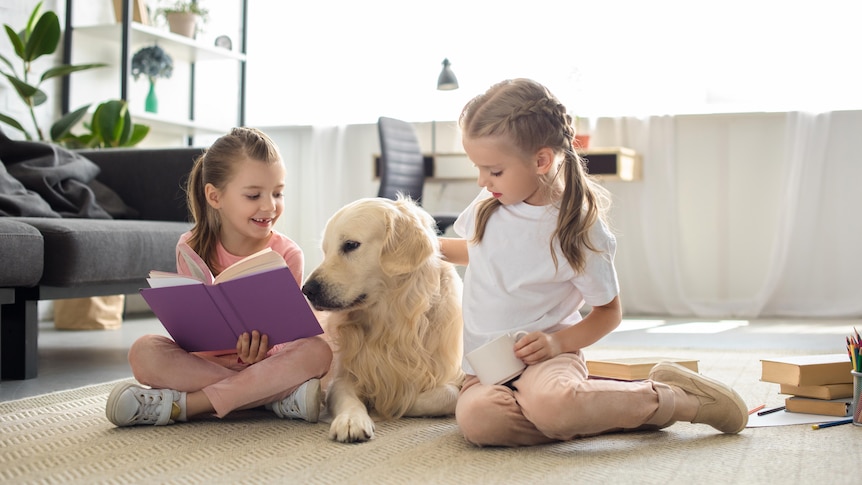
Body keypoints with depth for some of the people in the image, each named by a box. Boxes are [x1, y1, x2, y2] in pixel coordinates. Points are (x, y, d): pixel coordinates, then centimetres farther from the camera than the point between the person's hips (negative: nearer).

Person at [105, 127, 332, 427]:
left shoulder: (287, 255, -5)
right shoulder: (192, 248, -2)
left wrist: (261, 342, -32)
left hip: (265, 363, 0)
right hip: (203, 361, 1)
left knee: (318, 350, -30)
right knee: (144, 351, -26)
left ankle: (185, 404, -32)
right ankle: (277, 396, -29)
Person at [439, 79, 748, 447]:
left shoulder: (579, 230, -12)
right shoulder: (489, 205, 3)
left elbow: (609, 312, -2)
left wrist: (558, 342, -18)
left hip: (541, 357, -5)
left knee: (552, 405, -42)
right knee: (476, 417, -33)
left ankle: (664, 397, -13)